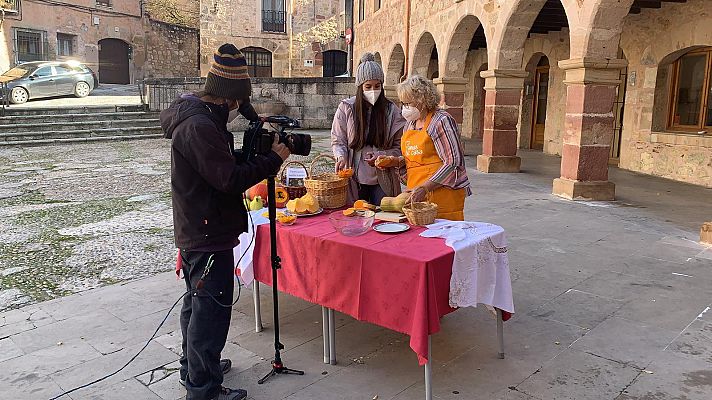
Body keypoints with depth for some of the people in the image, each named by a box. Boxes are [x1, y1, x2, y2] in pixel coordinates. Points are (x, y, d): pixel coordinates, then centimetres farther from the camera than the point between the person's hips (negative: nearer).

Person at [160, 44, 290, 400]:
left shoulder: (196, 116, 11)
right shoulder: (200, 126, -22)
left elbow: (221, 165, 15)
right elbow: (230, 179, -24)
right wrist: (273, 158, -15)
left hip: (194, 232, 11)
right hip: (209, 236, -11)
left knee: (197, 301, 22)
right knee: (211, 308, -1)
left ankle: (193, 367, 39)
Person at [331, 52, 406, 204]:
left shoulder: (391, 110, 0)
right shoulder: (346, 108, 0)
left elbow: (399, 147, 1)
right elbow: (338, 141, 4)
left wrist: (380, 156, -16)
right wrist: (341, 157, -16)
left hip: (383, 181, 0)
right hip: (354, 179, 0)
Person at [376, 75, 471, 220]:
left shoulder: (442, 120, -10)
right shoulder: (411, 123, 15)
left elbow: (453, 163, -15)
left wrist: (424, 188, -21)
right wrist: (393, 162, 6)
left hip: (442, 195, -7)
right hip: (416, 195, 7)